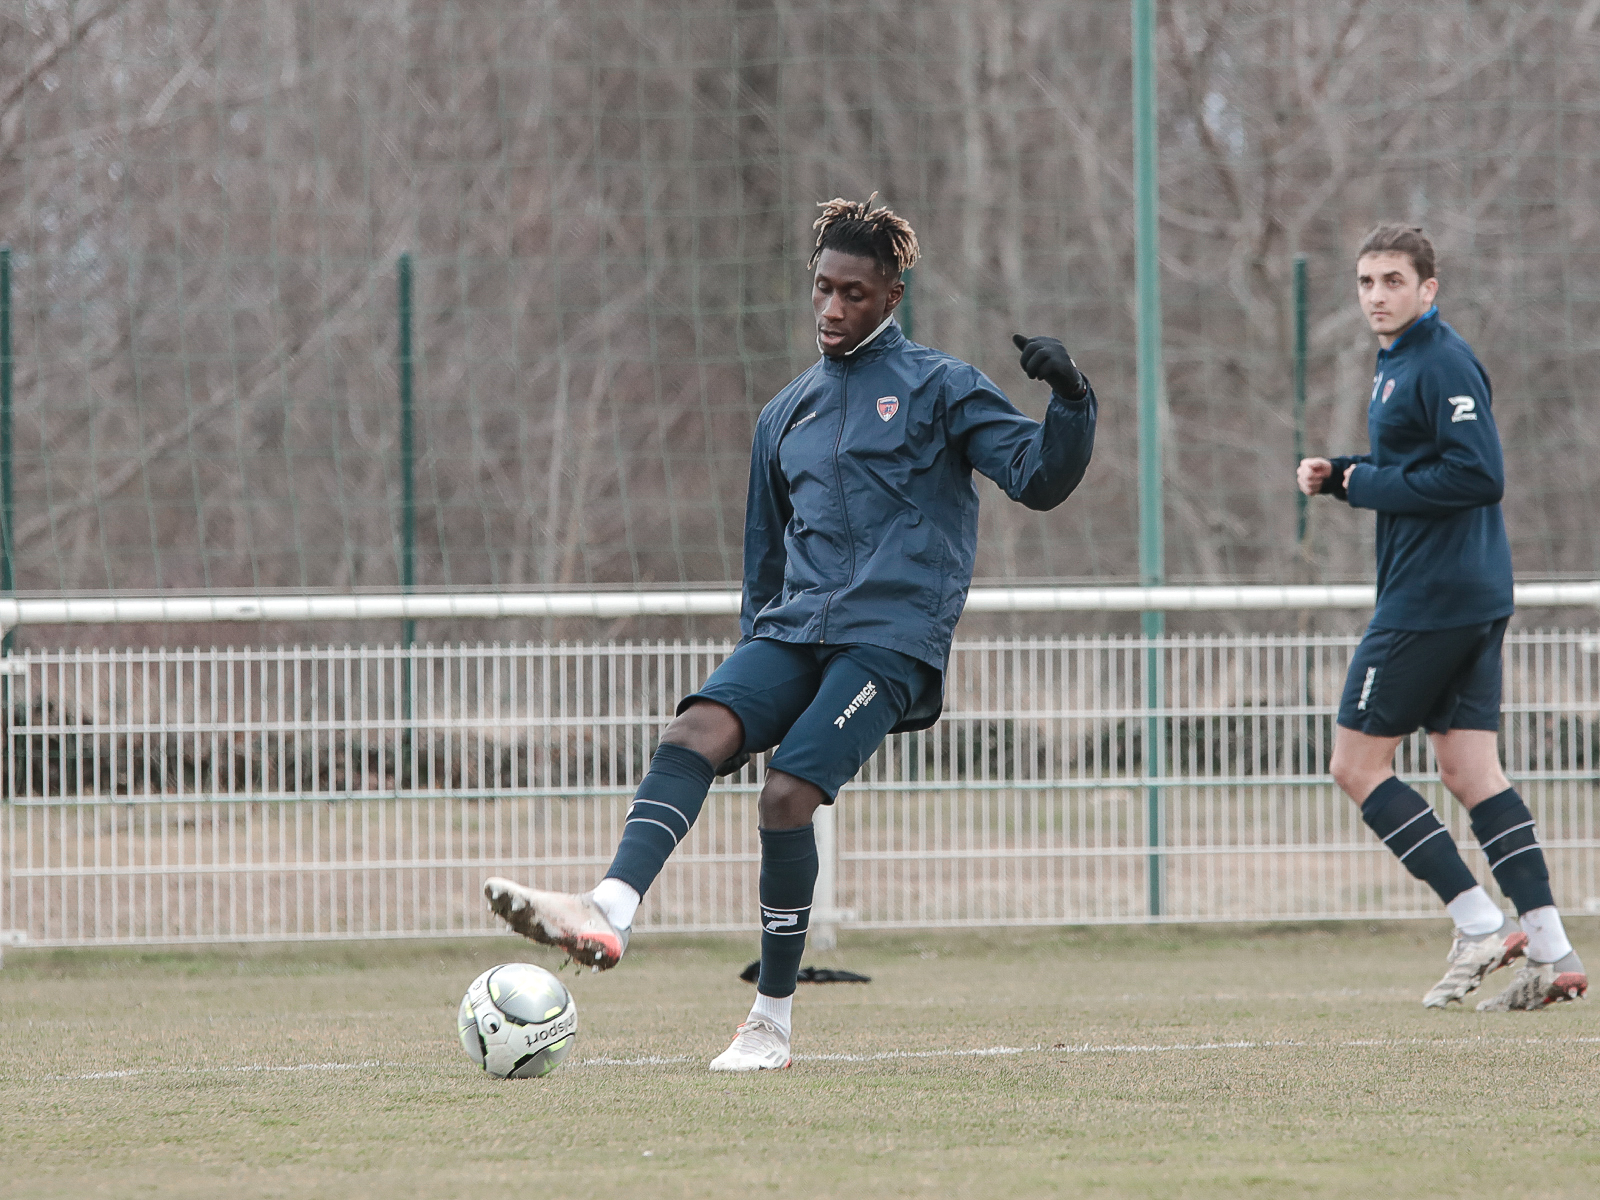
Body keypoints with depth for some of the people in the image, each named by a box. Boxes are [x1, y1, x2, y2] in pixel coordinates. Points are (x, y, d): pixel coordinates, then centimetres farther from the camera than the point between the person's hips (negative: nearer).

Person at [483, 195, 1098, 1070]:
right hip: (791, 631, 5)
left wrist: (1070, 401, -19)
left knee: (787, 794, -21)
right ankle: (607, 913, -42)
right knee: (695, 732, -24)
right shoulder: (787, 416, 22)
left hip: (891, 637, -5)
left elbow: (1040, 479, -2)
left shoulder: (939, 389, 6)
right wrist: (760, 660, 25)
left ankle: (772, 1020, -9)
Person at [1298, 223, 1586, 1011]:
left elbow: (1477, 474, -22)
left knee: (1356, 764, -4)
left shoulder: (1443, 364, -13)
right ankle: (1551, 951, 0)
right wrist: (1340, 475, 10)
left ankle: (1480, 923, -6)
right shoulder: (1396, 364, 18)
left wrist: (1367, 484, -14)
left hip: (1431, 598, -10)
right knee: (1470, 771, 6)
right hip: (1473, 597, 10)